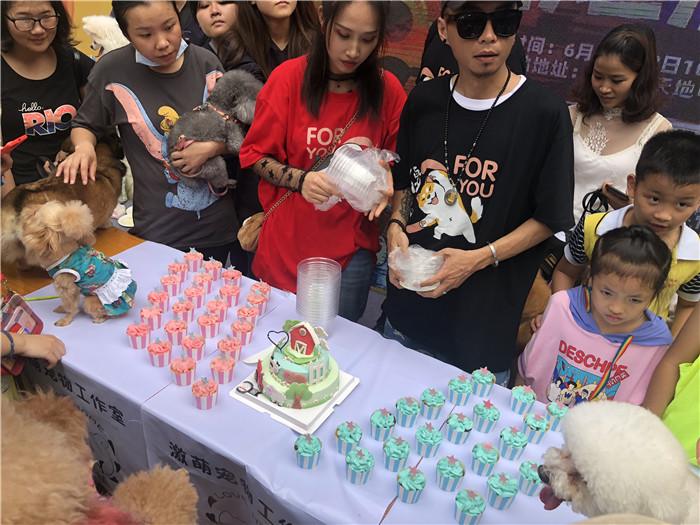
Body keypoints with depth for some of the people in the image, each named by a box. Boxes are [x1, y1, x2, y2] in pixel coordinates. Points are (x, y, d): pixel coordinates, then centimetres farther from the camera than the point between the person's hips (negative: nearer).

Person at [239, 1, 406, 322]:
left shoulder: (387, 89, -4)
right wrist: (300, 180, -21)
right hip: (287, 243, 0)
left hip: (351, 248, 1)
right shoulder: (289, 77, -7)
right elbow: (256, 155, -3)